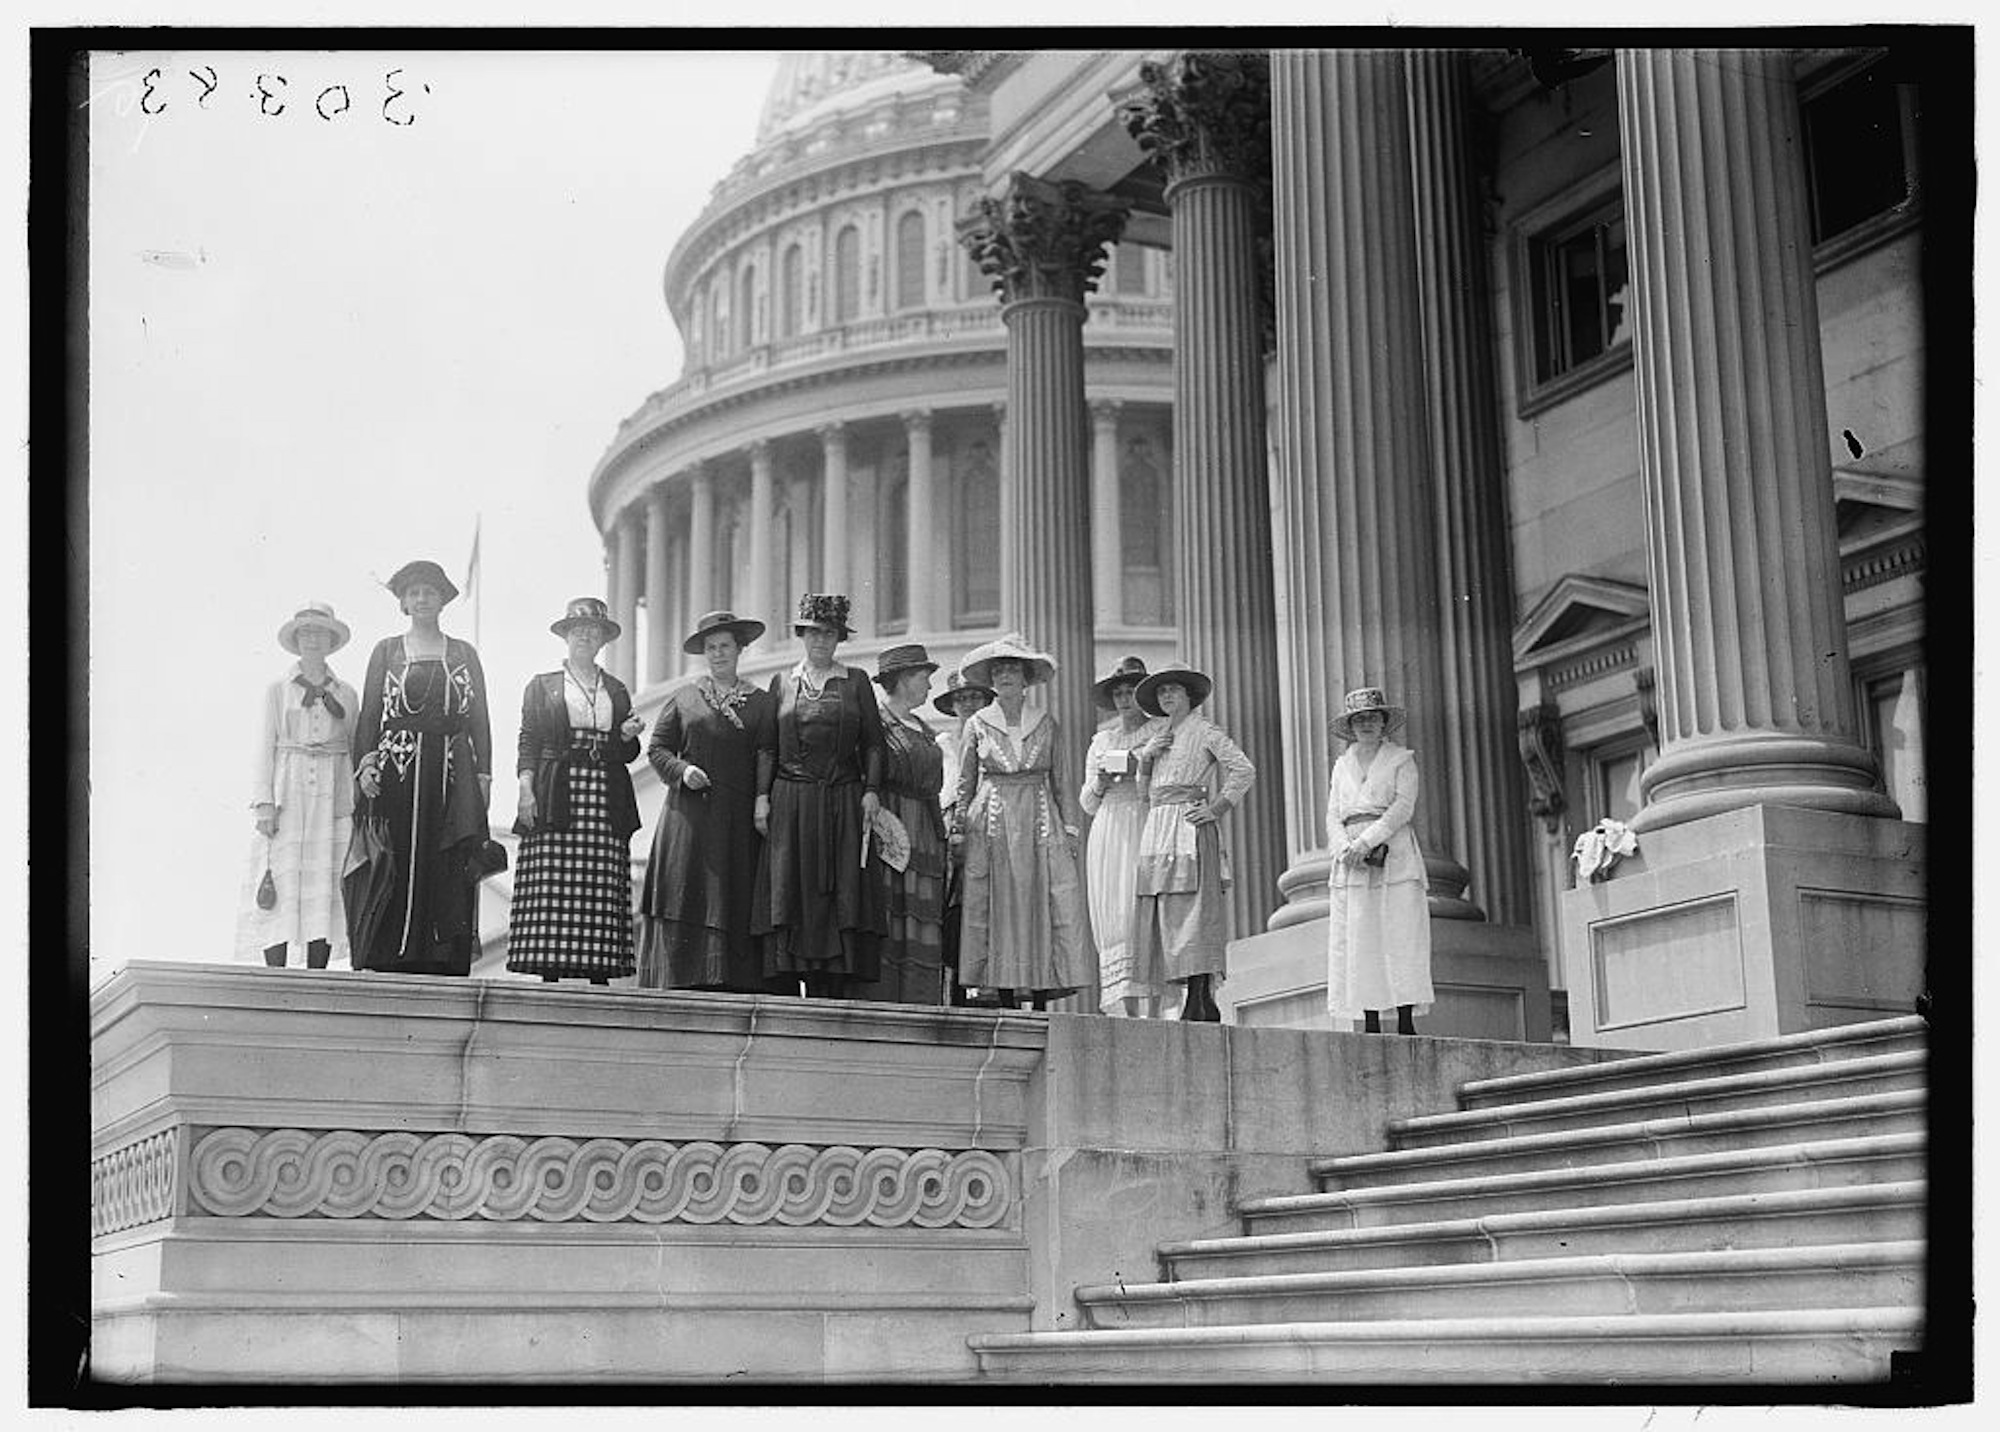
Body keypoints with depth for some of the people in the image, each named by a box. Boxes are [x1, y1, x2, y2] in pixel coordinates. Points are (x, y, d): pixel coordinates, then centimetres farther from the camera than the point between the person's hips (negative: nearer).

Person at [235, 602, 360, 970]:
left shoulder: (346, 694, 12)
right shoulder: (277, 691, 8)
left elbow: (357, 749, 13)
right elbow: (265, 749, 4)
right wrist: (265, 802, -7)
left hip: (332, 798, 2)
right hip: (287, 797, -2)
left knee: (325, 889, -2)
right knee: (280, 890, -8)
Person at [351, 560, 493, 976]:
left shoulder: (464, 654, 14)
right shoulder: (386, 651, 12)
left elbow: (479, 719, 11)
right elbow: (368, 713, 8)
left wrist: (483, 775, 1)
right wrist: (365, 763, -6)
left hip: (452, 773, 1)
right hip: (397, 769, -1)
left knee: (449, 875, -5)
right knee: (396, 871, -7)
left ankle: (444, 966, -6)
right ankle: (390, 962, -7)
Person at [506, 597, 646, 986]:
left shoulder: (616, 691, 19)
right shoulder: (542, 686, 13)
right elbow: (528, 743, 6)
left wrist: (628, 735, -3)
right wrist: (526, 788, -7)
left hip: (606, 801, 2)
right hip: (555, 800, -2)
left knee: (602, 891, -5)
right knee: (552, 892, -9)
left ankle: (600, 975, -5)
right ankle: (549, 976, -9)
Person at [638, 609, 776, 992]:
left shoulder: (761, 702, 10)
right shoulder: (684, 698, 12)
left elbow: (767, 753, 1)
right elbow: (657, 748, 11)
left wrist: (762, 798, -12)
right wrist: (682, 770, -7)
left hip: (738, 817, 0)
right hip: (688, 814, 0)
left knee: (735, 900, -6)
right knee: (686, 897, -6)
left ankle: (735, 986, -7)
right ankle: (681, 982, -6)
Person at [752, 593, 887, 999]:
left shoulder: (856, 681, 10)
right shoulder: (782, 683, 13)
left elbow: (872, 742, 6)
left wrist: (871, 790, -6)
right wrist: (762, 795, -1)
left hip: (843, 802, -1)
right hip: (791, 802, 1)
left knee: (841, 896, -6)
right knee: (790, 895, -5)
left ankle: (833, 990, -7)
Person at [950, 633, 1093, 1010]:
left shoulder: (1047, 725, 9)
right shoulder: (978, 724, 8)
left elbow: (1062, 783, 11)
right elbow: (964, 783, 9)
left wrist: (1070, 829, 4)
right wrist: (960, 827, 2)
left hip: (1040, 824, 1)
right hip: (991, 824, 0)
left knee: (1050, 906, -8)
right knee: (996, 909, -5)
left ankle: (1041, 1002, -6)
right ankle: (1007, 1002, -1)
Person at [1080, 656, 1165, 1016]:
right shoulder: (1101, 741, 20)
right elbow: (1087, 804, 19)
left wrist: (1143, 769, -11)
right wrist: (1099, 781, -1)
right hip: (1109, 834, 3)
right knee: (1116, 921, -6)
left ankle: (1152, 1010, -18)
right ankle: (1126, 1010, -8)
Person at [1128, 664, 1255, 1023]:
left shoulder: (1204, 730, 2)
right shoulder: (1158, 736, 22)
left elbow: (1244, 770, -6)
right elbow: (1142, 789, 21)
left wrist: (1217, 808, -11)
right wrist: (1145, 757, 5)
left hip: (1189, 827, -7)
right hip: (1157, 828, 7)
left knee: (1191, 911, -12)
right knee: (1161, 913, 1)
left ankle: (1198, 1004, -15)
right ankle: (1205, 1005, 3)